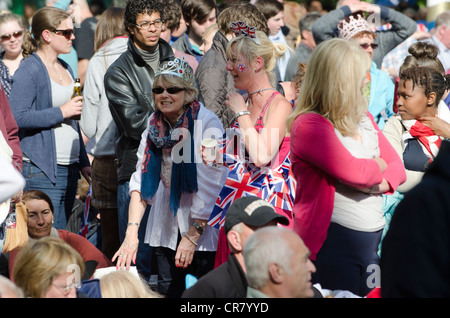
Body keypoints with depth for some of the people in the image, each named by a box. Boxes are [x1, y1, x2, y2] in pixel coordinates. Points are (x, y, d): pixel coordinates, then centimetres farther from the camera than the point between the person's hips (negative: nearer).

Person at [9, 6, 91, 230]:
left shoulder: (65, 69, 17)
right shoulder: (29, 70, -9)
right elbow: (17, 117, -20)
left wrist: (83, 162, 21)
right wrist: (60, 112, -15)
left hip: (69, 169, 8)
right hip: (41, 170, -8)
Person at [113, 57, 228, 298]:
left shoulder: (207, 124, -16)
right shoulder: (154, 125, 1)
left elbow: (210, 187, -17)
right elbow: (141, 179, -4)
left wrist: (192, 237, -17)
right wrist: (132, 231, -14)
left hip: (204, 224, -5)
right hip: (166, 226, 5)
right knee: (168, 290, 3)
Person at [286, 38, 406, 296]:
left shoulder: (364, 118, 14)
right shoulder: (309, 125, -13)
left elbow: (397, 167, 12)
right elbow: (351, 171, -23)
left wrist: (379, 183, -10)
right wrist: (379, 166, -1)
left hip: (374, 237, 8)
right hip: (332, 241, -8)